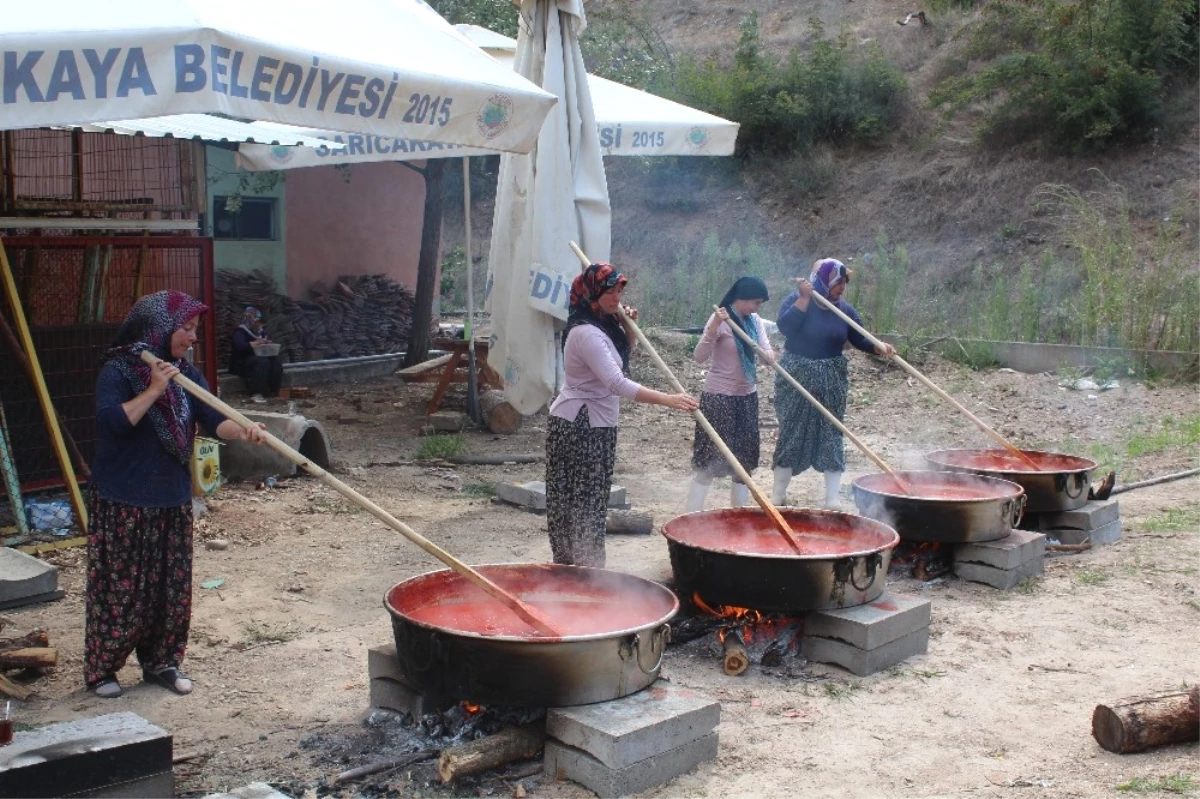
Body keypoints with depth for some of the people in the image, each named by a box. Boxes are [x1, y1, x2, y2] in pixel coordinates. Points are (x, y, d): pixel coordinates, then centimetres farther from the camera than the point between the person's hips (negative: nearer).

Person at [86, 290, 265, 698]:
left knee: (173, 586, 10)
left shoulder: (185, 374, 7)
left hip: (173, 501, 6)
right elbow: (111, 421, -26)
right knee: (119, 588, 1)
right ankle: (101, 669, 16)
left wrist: (242, 430, -23)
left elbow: (212, 419, -4)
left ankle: (162, 661, 25)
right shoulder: (117, 370, -11)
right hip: (123, 504, -6)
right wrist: (153, 390, -25)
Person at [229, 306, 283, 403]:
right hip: (241, 363, -7)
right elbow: (241, 346, -28)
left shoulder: (260, 331, 13)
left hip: (257, 359, 7)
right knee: (262, 362, -36)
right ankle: (255, 394, -38)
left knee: (276, 361, -21)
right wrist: (257, 342, -24)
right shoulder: (240, 331, -9)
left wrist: (268, 344, -8)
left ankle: (273, 390, -19)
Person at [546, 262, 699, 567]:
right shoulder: (586, 333, -22)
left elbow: (625, 354, 28)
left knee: (590, 504, 13)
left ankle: (567, 565, 20)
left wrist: (628, 326, 7)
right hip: (578, 427, -10)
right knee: (584, 503, -6)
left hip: (596, 426, 10)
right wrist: (668, 399, -33)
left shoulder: (605, 325, 9)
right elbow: (617, 384, -31)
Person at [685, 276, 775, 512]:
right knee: (711, 457, -7)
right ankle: (692, 515, -2)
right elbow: (699, 357, -20)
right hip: (720, 396, -7)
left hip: (747, 396, 7)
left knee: (745, 455, 14)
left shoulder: (755, 321, 8)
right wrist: (713, 328, -34)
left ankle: (740, 508, 26)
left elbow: (765, 346, -2)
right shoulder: (721, 320, -14)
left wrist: (768, 353, -25)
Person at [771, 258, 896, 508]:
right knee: (791, 433, 0)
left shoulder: (844, 309, 5)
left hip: (831, 382, 4)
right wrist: (805, 298, -25)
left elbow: (860, 339, 2)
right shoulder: (796, 300, -7)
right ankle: (778, 495, 11)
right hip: (796, 378, -4)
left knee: (831, 434, 3)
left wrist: (879, 347, -17)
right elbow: (784, 326, -24)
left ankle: (832, 498, 7)